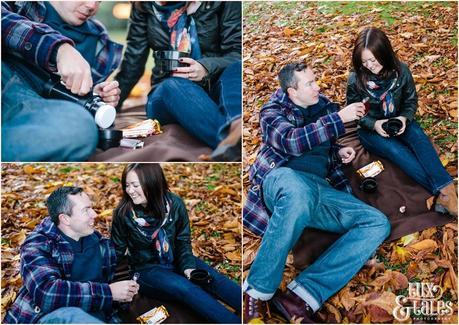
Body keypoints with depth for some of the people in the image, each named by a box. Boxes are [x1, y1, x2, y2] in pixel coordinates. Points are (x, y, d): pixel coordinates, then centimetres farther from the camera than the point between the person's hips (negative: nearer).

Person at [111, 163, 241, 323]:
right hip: (147, 269, -3)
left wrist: (188, 266, -15)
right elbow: (117, 251, 0)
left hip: (177, 261, 3)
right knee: (185, 288, -32)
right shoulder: (123, 213, -12)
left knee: (213, 278, -24)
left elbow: (183, 241, 0)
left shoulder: (174, 203, -8)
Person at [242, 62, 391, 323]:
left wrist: (338, 152, 15)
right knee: (301, 189, -44)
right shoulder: (273, 111, 9)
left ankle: (301, 296, -32)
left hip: (320, 187, 6)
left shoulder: (323, 106, 25)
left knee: (379, 223, -18)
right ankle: (257, 292, -33)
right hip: (283, 178, -6)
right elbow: (293, 141, -12)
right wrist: (340, 117, -13)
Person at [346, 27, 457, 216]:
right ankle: (443, 192, -41)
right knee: (396, 150, -32)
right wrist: (374, 124, -21)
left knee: (419, 137, -30)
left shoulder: (401, 71, -10)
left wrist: (404, 118, -19)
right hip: (370, 129, -2)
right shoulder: (356, 80, -15)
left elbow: (411, 100, 2)